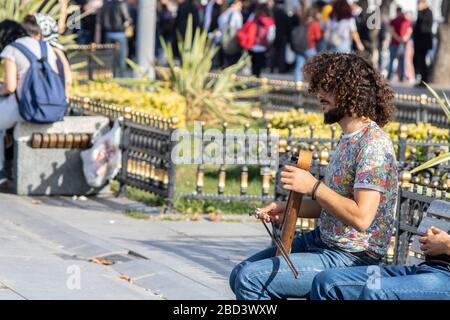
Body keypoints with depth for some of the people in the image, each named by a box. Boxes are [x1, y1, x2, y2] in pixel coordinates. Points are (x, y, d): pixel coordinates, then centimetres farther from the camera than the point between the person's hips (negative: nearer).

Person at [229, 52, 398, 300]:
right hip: (322, 240, 10)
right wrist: (287, 209, 6)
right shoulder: (349, 138, 12)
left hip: (352, 258, -10)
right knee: (240, 274, 10)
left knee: (250, 279, -18)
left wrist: (313, 187, -22)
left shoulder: (372, 144, -21)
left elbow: (361, 217, -28)